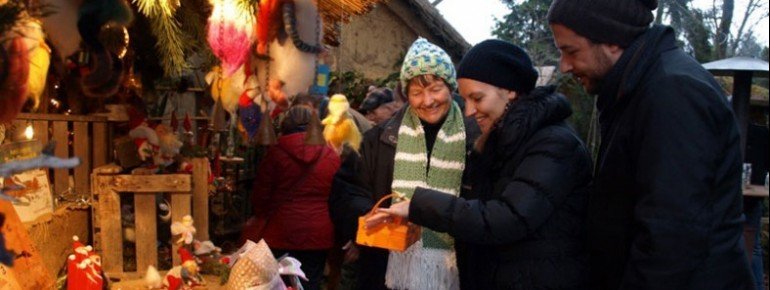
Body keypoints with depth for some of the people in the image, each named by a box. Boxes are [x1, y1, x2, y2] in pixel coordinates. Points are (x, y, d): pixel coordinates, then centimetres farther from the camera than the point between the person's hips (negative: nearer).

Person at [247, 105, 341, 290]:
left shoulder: (276, 153, -6)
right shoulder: (331, 155, -1)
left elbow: (260, 197, -1)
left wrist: (264, 216, 19)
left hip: (282, 234, -1)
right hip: (319, 235, 2)